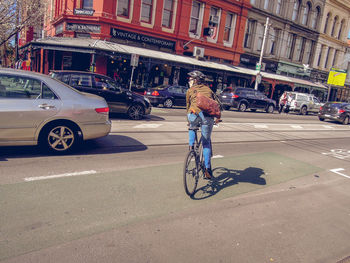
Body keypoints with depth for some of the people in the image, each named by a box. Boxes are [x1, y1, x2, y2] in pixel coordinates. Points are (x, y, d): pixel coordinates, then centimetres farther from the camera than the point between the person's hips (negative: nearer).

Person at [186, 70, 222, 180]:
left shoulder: (190, 90, 24)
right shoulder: (208, 89, 29)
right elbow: (218, 103, 27)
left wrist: (189, 121, 43)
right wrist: (218, 117, 39)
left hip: (194, 113, -1)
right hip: (208, 116, 1)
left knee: (192, 128, 36)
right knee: (206, 143, 12)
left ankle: (191, 146, 16)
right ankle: (207, 169, 9)